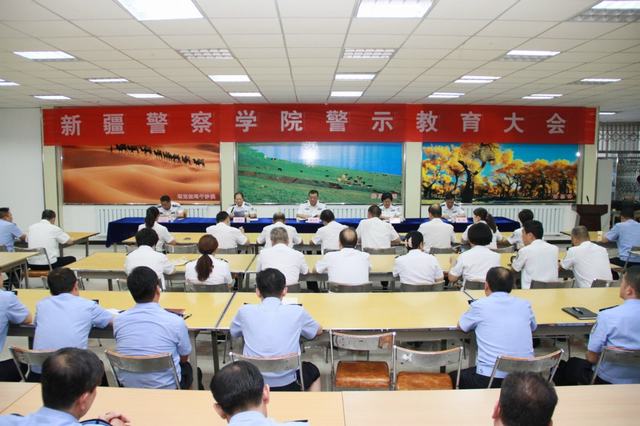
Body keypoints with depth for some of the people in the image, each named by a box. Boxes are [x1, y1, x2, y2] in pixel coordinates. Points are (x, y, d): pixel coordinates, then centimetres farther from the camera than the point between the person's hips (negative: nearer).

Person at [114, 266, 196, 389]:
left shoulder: (118, 320, -11)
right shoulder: (175, 321, -21)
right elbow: (184, 358, -3)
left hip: (128, 387, 3)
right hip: (166, 388, -3)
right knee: (187, 367, 30)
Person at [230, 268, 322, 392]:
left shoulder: (245, 311, -6)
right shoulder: (297, 312, -8)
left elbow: (233, 332, 17)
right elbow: (319, 331, 12)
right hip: (287, 384, -1)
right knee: (313, 371, 31)